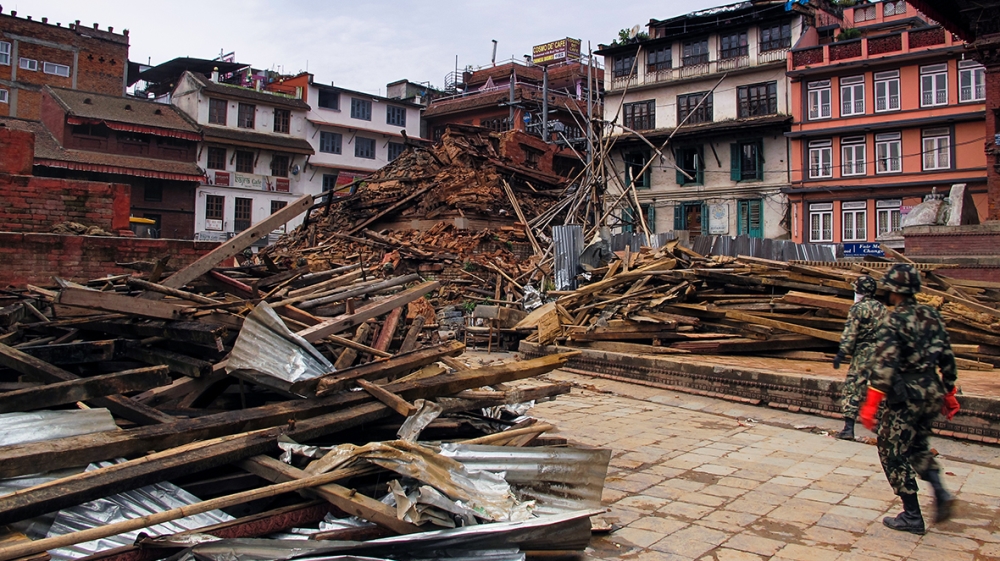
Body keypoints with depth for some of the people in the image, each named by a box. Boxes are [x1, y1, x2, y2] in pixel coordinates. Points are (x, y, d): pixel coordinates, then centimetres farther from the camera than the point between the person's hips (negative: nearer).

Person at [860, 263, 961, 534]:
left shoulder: (895, 321, -15)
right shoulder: (932, 315, 6)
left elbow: (884, 364, -21)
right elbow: (947, 358, 11)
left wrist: (871, 404, -20)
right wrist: (949, 394, 20)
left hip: (906, 394, -7)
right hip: (932, 391, 8)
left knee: (893, 451, 5)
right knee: (917, 446, 25)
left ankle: (912, 516, 8)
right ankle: (940, 492, 8)